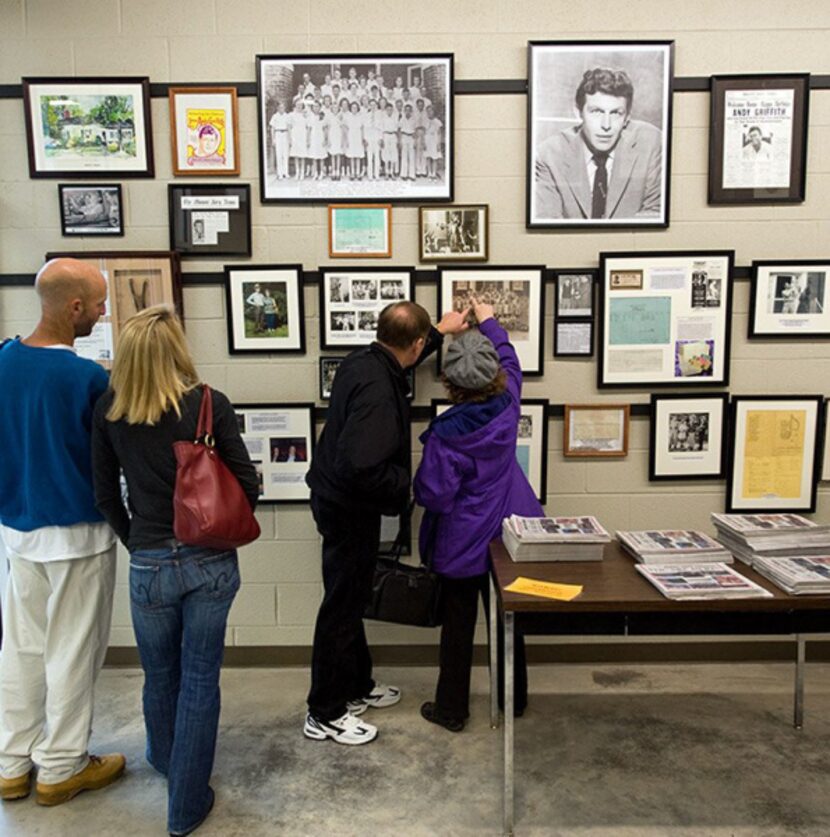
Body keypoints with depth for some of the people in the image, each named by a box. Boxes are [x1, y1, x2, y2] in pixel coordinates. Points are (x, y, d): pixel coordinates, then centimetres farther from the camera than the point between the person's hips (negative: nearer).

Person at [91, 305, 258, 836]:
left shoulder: (109, 410, -5)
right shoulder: (211, 404, -11)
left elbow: (106, 494, 3)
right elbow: (248, 485, -8)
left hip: (150, 567, 2)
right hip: (212, 562, -1)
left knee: (161, 676, 24)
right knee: (200, 679, 12)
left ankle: (168, 760, 51)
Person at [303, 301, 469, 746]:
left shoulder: (363, 360, 0)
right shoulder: (377, 391, -29)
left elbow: (400, 359, 25)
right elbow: (360, 466, -36)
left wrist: (440, 332, 31)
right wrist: (402, 484, -17)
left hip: (339, 500, 10)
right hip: (349, 508, -10)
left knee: (352, 599, 21)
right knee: (341, 606, 4)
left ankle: (357, 686, 39)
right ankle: (324, 714, 21)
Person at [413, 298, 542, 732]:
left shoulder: (447, 434, -26)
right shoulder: (508, 406, -11)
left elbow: (433, 495, -21)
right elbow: (511, 360, 9)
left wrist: (418, 480, 0)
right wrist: (490, 321, 21)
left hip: (462, 544, -5)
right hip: (506, 536, 5)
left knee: (458, 626, 11)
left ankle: (452, 708, 27)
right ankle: (514, 697, 37)